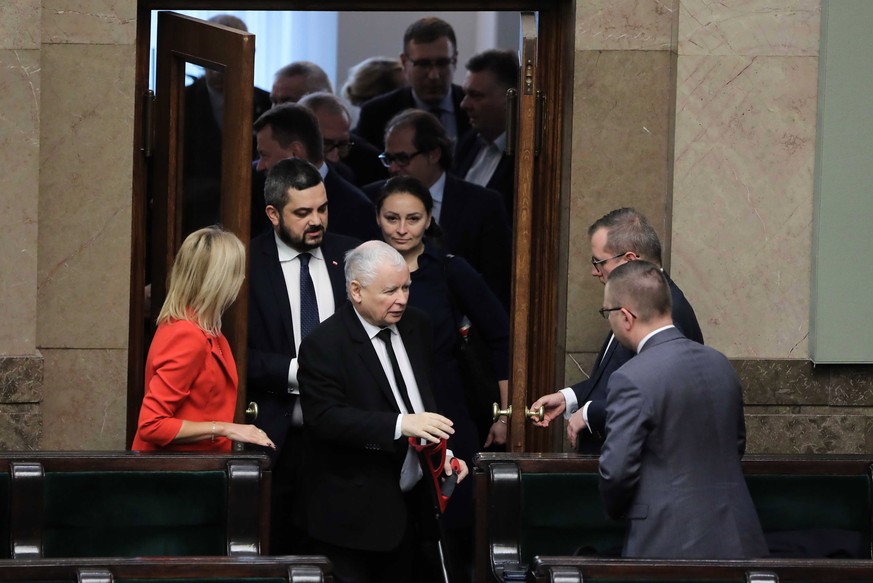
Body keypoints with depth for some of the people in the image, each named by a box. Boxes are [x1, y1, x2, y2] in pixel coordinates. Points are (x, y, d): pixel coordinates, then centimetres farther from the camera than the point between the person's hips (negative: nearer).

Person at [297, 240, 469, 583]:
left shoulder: (416, 327, 9)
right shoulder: (323, 345, -13)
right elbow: (326, 418, -23)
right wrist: (401, 424, -31)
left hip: (408, 506, 6)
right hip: (353, 514, -6)